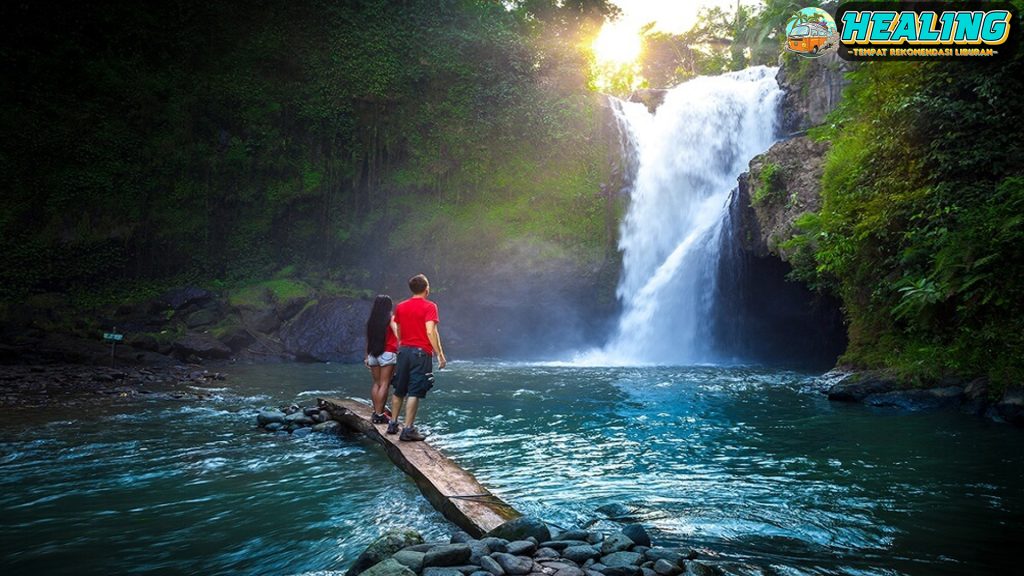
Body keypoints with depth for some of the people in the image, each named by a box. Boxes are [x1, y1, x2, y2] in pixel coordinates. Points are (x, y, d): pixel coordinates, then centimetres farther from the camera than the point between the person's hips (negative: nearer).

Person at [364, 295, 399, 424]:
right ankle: (379, 414, -7)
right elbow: (397, 335, -13)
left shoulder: (371, 320, 9)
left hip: (373, 354, 5)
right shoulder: (390, 318, -4)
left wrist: (367, 357, 17)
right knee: (384, 384, -4)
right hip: (387, 354, -5)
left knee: (376, 383, 13)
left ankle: (376, 412, 13)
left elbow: (368, 339, 11)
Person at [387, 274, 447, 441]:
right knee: (414, 392, -4)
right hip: (421, 352, -6)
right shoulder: (429, 306, -9)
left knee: (399, 390, 16)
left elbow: (398, 331, 16)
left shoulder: (400, 306, 9)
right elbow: (430, 331, -17)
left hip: (404, 351, 6)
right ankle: (408, 430, -4)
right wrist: (440, 354, -15)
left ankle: (393, 424, 24)